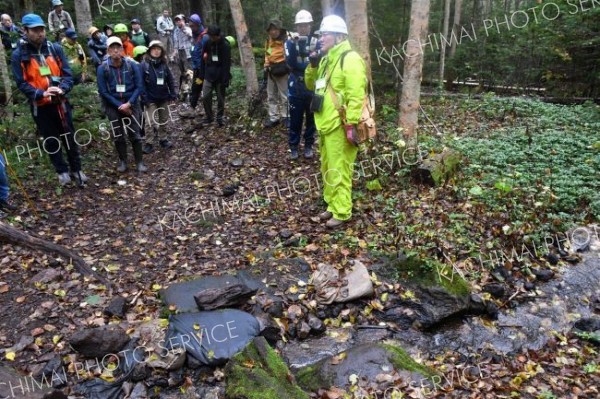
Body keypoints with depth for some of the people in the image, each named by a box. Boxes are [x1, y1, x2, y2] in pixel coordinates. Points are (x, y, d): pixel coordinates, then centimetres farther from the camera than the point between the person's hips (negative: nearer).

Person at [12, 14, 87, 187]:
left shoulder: (55, 48, -1)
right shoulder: (18, 55, -6)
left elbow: (67, 73, -2)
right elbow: (21, 83, -8)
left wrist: (62, 89, -21)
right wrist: (41, 93, -25)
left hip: (60, 102, 1)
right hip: (39, 106, -1)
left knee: (70, 137, 10)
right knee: (51, 140, 10)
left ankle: (76, 169, 24)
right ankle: (62, 171, 24)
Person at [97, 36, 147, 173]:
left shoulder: (132, 65, -8)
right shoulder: (102, 68, -9)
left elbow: (139, 87, -7)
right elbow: (103, 92, -7)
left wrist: (128, 104, -15)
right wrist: (119, 105, -13)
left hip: (131, 104, 0)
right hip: (113, 106, 0)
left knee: (135, 135, 0)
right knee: (118, 136, 8)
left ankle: (139, 162, 11)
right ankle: (122, 161, 23)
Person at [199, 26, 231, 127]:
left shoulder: (225, 45, -11)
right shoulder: (208, 43, 2)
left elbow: (227, 64, -14)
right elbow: (204, 59, 10)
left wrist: (225, 80, -18)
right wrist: (202, 74, 6)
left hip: (220, 76, -4)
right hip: (209, 75, 4)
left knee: (220, 98, 6)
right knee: (205, 97, -1)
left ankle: (220, 117, 20)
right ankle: (208, 116, 16)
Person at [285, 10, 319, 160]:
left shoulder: (317, 42, 0)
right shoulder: (290, 42, 0)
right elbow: (290, 63, -14)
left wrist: (299, 66, -20)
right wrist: (294, 44, -25)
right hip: (296, 88, 0)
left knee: (311, 118, 9)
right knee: (295, 119, 6)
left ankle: (308, 145, 24)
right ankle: (293, 146, 20)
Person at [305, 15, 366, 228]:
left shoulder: (350, 59, -14)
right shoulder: (326, 59, 15)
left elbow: (356, 95, -20)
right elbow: (311, 85, 21)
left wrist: (351, 124, -24)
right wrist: (313, 66, 3)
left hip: (339, 126, -10)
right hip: (325, 124, 10)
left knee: (338, 170, -3)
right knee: (327, 169, 17)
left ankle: (342, 212, 8)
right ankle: (332, 205, 30)